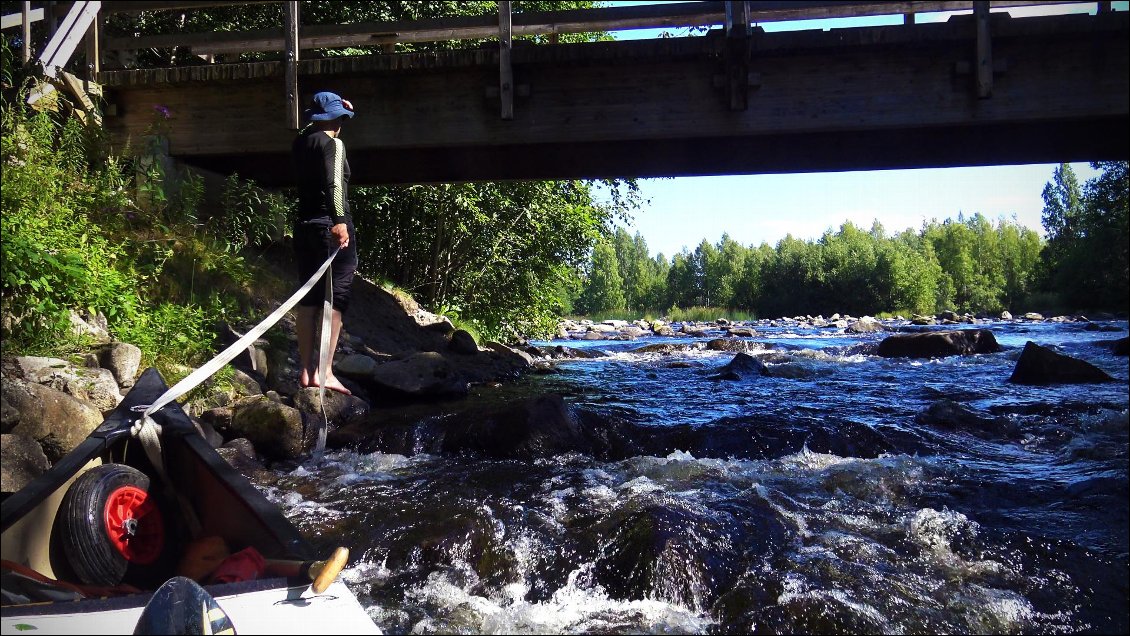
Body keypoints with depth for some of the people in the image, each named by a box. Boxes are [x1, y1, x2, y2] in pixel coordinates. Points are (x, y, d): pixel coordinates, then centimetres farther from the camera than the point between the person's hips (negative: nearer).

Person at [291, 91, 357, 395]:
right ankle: (324, 372, -9)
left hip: (305, 226, 7)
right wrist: (339, 221, -34)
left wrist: (338, 109, 36)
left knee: (308, 299, 11)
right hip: (331, 227, -7)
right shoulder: (333, 144, -8)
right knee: (335, 299, -5)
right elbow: (333, 182, -24)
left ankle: (306, 370, 14)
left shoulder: (300, 143, 12)